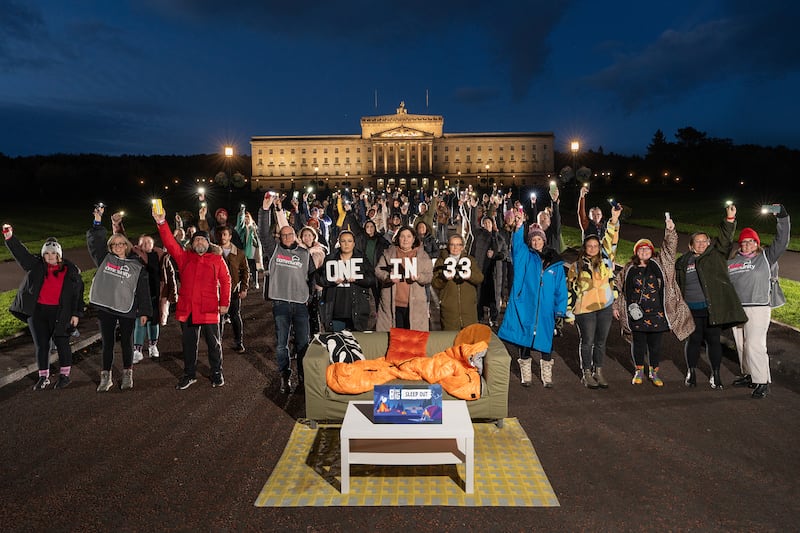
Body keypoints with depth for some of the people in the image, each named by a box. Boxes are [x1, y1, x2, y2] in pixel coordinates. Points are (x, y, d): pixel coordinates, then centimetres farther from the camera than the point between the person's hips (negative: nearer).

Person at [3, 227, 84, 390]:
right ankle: (43, 377, 19)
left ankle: (64, 375, 17)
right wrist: (9, 237, -14)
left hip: (60, 313, -3)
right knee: (40, 345, 8)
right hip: (37, 311, 3)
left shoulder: (71, 271, 0)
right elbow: (20, 252, 1)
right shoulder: (36, 266, 7)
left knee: (61, 342, 3)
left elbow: (78, 293, 0)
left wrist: (76, 314, -4)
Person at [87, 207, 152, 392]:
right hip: (105, 308, 2)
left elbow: (143, 290, 1)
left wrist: (144, 312, -1)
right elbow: (94, 241, 5)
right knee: (107, 344, 8)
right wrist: (98, 221, -7)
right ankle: (106, 377, 17)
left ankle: (127, 375, 20)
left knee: (126, 343, 7)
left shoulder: (137, 266, 2)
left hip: (127, 310, -2)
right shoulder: (105, 259, 8)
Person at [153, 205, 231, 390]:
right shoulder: (184, 257, 8)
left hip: (209, 310, -2)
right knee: (188, 344, 13)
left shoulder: (217, 260, 3)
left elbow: (225, 281, 2)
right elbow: (170, 243, -5)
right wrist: (161, 223, -19)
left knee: (213, 343, 7)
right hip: (187, 309, 2)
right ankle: (189, 375, 27)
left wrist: (224, 303, -3)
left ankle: (217, 373, 23)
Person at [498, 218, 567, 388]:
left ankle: (547, 377, 20)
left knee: (545, 342, 7)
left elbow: (561, 288, 6)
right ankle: (525, 376, 19)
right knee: (524, 341, 6)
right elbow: (517, 244, -17)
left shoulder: (556, 263, 6)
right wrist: (519, 226, -32)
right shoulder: (525, 256, 3)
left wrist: (560, 309, -1)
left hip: (546, 310, 1)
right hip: (525, 307, 0)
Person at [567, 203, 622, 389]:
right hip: (585, 309, -3)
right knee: (587, 342, 4)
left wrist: (614, 220, -14)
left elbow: (611, 240, -1)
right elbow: (571, 288, 2)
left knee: (601, 341, 11)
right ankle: (587, 374, 16)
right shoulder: (577, 265, 1)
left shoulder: (605, 258, 7)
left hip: (605, 306, 3)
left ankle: (598, 372, 24)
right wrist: (570, 310, 0)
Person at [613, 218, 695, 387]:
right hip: (636, 314, 0)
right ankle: (639, 371, 25)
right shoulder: (629, 269, 6)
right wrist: (615, 306, 8)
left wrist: (670, 231, -22)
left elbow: (669, 248, -7)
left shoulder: (660, 264, 5)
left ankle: (654, 372, 24)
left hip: (657, 313, 0)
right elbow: (618, 287, 11)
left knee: (655, 344, 7)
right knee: (638, 343, 8)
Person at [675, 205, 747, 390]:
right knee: (694, 340, 7)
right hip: (691, 310, 1)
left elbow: (725, 239, -8)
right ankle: (691, 372, 22)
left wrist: (730, 219, -19)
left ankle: (715, 375, 16)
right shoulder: (682, 262, 8)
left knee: (714, 340, 4)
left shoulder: (715, 255, 5)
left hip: (713, 308, -1)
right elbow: (677, 285, 14)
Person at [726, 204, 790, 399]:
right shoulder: (732, 261, 11)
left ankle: (762, 382, -3)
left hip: (758, 308, -5)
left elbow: (781, 242, -9)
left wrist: (782, 218, -13)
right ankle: (749, 374, 28)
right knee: (741, 344, 13)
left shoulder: (766, 257, 1)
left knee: (755, 344, -12)